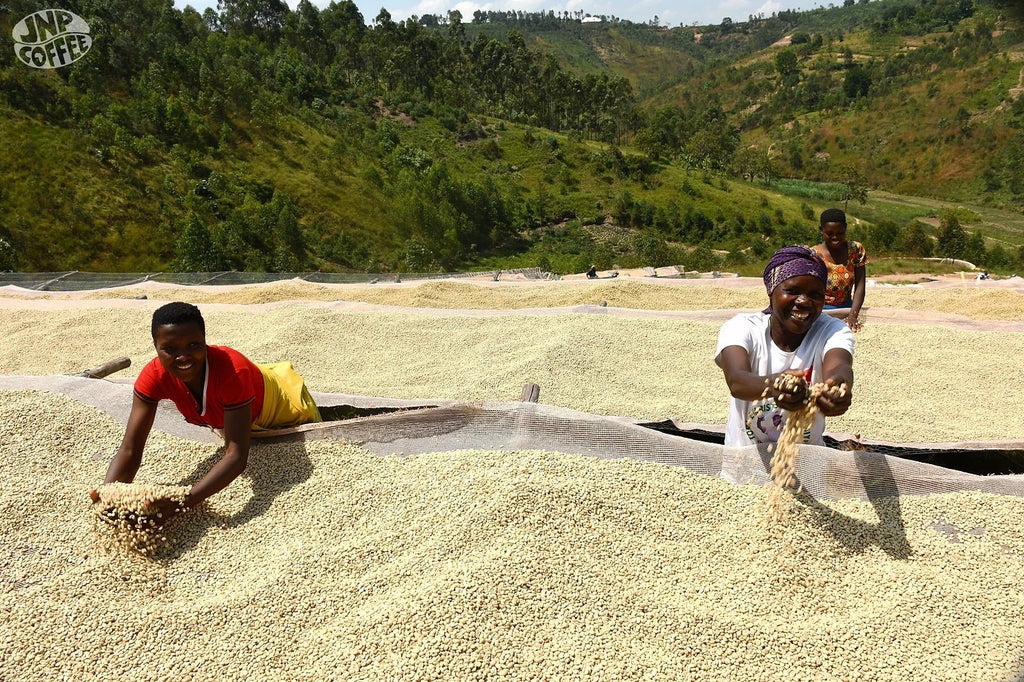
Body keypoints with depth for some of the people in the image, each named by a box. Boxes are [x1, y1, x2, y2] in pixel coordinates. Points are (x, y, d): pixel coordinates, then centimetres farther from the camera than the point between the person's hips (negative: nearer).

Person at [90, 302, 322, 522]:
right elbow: (129, 450, -37)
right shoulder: (153, 376, -35)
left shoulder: (233, 371, -49)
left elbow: (237, 456, -54)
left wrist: (185, 501, -68)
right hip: (223, 419, 4)